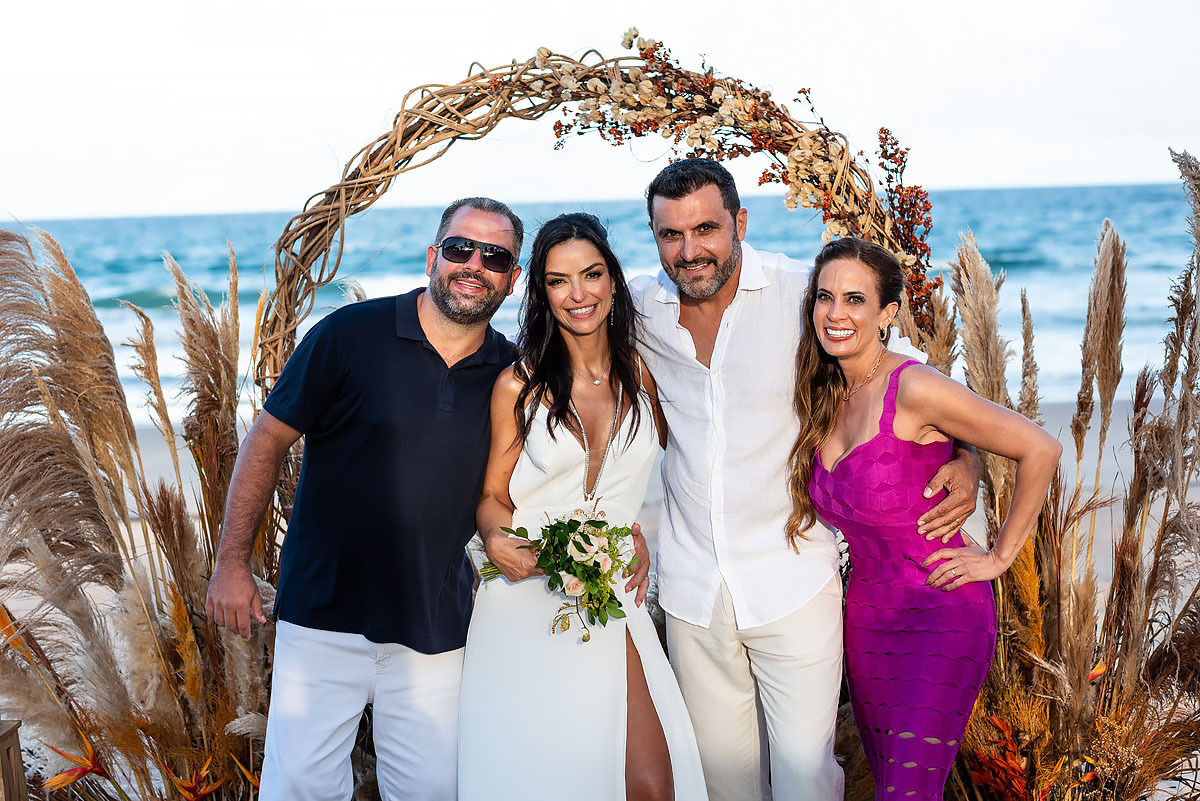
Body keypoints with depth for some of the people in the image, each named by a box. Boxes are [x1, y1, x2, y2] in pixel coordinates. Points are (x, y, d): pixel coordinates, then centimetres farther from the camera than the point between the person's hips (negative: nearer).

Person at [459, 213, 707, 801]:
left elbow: (672, 462, 19)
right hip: (524, 599, -2)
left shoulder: (641, 374, 5)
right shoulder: (518, 386, -3)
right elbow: (492, 495, 3)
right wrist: (496, 538, -19)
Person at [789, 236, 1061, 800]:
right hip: (866, 615, 7)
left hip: (942, 616, -7)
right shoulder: (824, 398, 4)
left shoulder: (915, 389, -19)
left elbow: (1040, 449, -16)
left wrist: (1000, 555, -10)